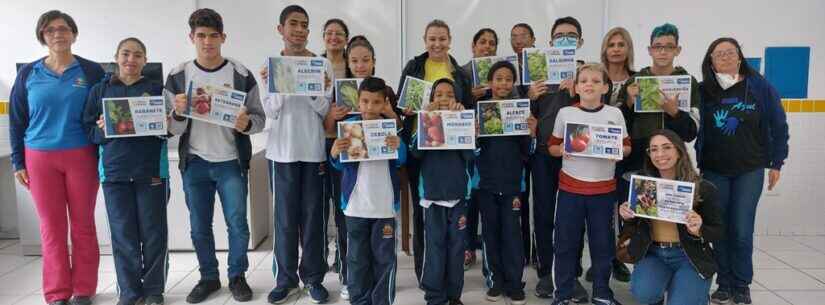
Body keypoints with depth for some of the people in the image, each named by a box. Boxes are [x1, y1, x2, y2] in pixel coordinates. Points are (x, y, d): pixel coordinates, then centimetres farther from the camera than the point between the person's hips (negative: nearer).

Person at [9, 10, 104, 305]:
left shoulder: (92, 71, 2)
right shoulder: (28, 74, 6)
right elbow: (16, 120, 10)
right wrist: (18, 162, 6)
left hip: (82, 156, -1)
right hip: (40, 158, 2)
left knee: (83, 225, 4)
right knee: (52, 227, 5)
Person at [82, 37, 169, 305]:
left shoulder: (156, 89, 6)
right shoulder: (100, 90, 9)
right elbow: (89, 131, 8)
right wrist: (103, 129, -12)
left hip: (151, 169, -1)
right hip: (114, 170, 1)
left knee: (153, 232, 4)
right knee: (123, 234, 5)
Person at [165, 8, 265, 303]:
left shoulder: (242, 74, -2)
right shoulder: (177, 76, 2)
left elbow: (259, 119, 0)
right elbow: (172, 129, 1)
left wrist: (246, 123, -22)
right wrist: (178, 113, -21)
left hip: (231, 162, -1)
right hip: (194, 162, 2)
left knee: (238, 224, 2)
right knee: (200, 227, 10)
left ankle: (237, 276, 21)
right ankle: (208, 277, 28)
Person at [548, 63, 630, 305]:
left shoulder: (615, 114, 2)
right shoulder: (565, 113, 0)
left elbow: (627, 147, 8)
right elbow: (552, 146, 5)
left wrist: (617, 150, -14)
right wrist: (561, 150, -16)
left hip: (603, 188, 1)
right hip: (570, 187, 0)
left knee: (602, 242, 9)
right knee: (566, 241, 5)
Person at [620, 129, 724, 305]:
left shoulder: (703, 188, -7)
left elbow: (718, 233, -1)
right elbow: (634, 229, 10)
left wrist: (698, 231, -22)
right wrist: (627, 218, -12)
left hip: (690, 257, -1)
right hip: (652, 254, 1)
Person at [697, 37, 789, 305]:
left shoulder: (760, 87, -5)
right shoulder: (704, 91, -3)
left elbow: (778, 126, 1)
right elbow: (694, 130, -2)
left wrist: (776, 163, 2)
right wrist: (696, 165, -6)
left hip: (750, 170, -1)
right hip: (714, 170, 1)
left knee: (741, 230, -1)